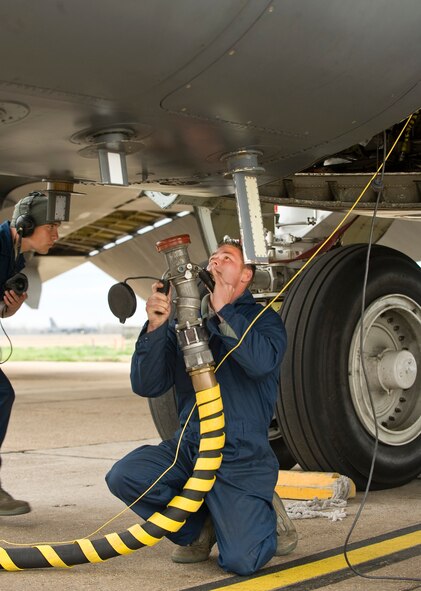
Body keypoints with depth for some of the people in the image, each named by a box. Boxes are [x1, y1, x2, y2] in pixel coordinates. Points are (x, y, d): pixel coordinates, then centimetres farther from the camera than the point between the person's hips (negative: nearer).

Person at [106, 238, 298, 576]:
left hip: (242, 456, -4)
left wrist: (223, 311, -20)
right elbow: (146, 385, 1)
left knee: (241, 560, -19)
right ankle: (199, 527, 6)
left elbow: (262, 361, -21)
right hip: (188, 447, 4)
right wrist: (155, 327, -12)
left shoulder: (264, 319, 3)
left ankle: (265, 514, 18)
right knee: (124, 476, -22)